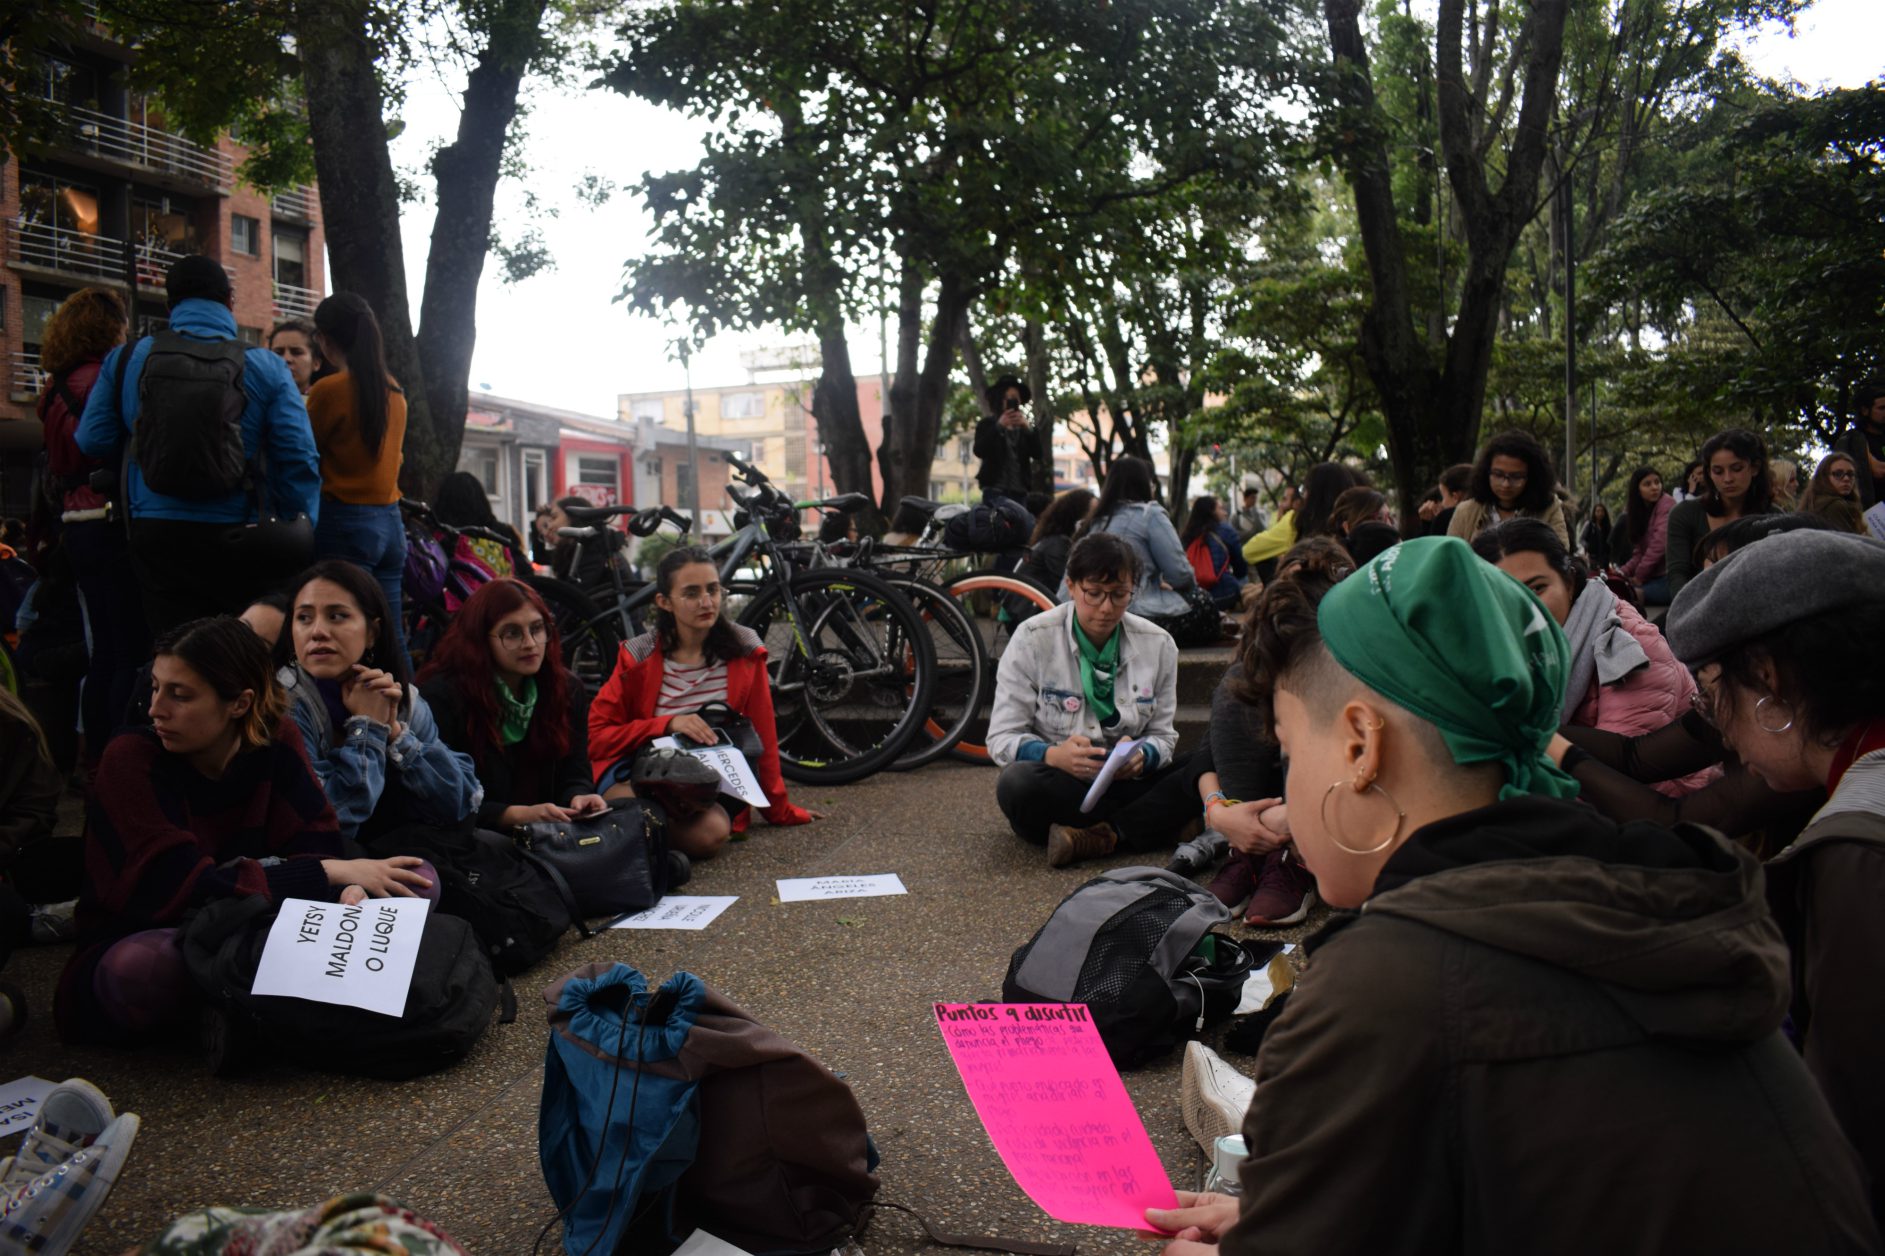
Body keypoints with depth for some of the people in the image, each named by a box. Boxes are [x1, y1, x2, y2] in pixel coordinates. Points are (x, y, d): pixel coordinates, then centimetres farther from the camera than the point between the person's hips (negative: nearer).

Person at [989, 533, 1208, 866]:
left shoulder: (1158, 644, 2)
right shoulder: (1032, 639, -6)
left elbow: (1162, 735, 7)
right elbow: (1002, 738, -7)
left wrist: (1142, 756, -19)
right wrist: (1052, 755, -29)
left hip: (1126, 783, 2)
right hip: (1060, 784, -2)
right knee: (1016, 784, -37)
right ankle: (1167, 826, -24)